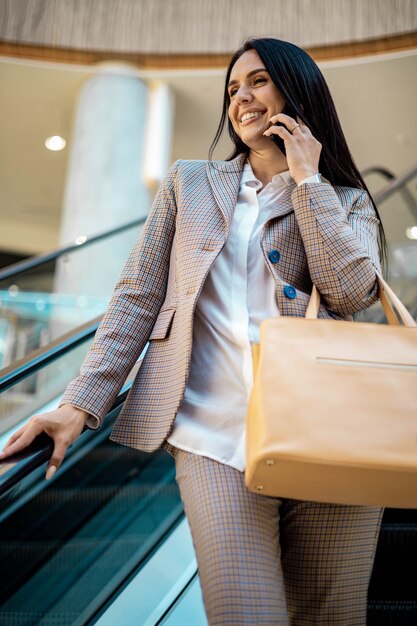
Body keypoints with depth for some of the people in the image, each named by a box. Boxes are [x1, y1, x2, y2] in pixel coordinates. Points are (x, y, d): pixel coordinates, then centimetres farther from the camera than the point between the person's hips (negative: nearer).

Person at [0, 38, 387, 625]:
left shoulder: (347, 200, 14)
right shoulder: (189, 182, 16)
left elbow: (352, 290, -6)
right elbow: (138, 296, 9)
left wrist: (306, 178, 1)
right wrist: (81, 402, -1)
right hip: (216, 441, 0)